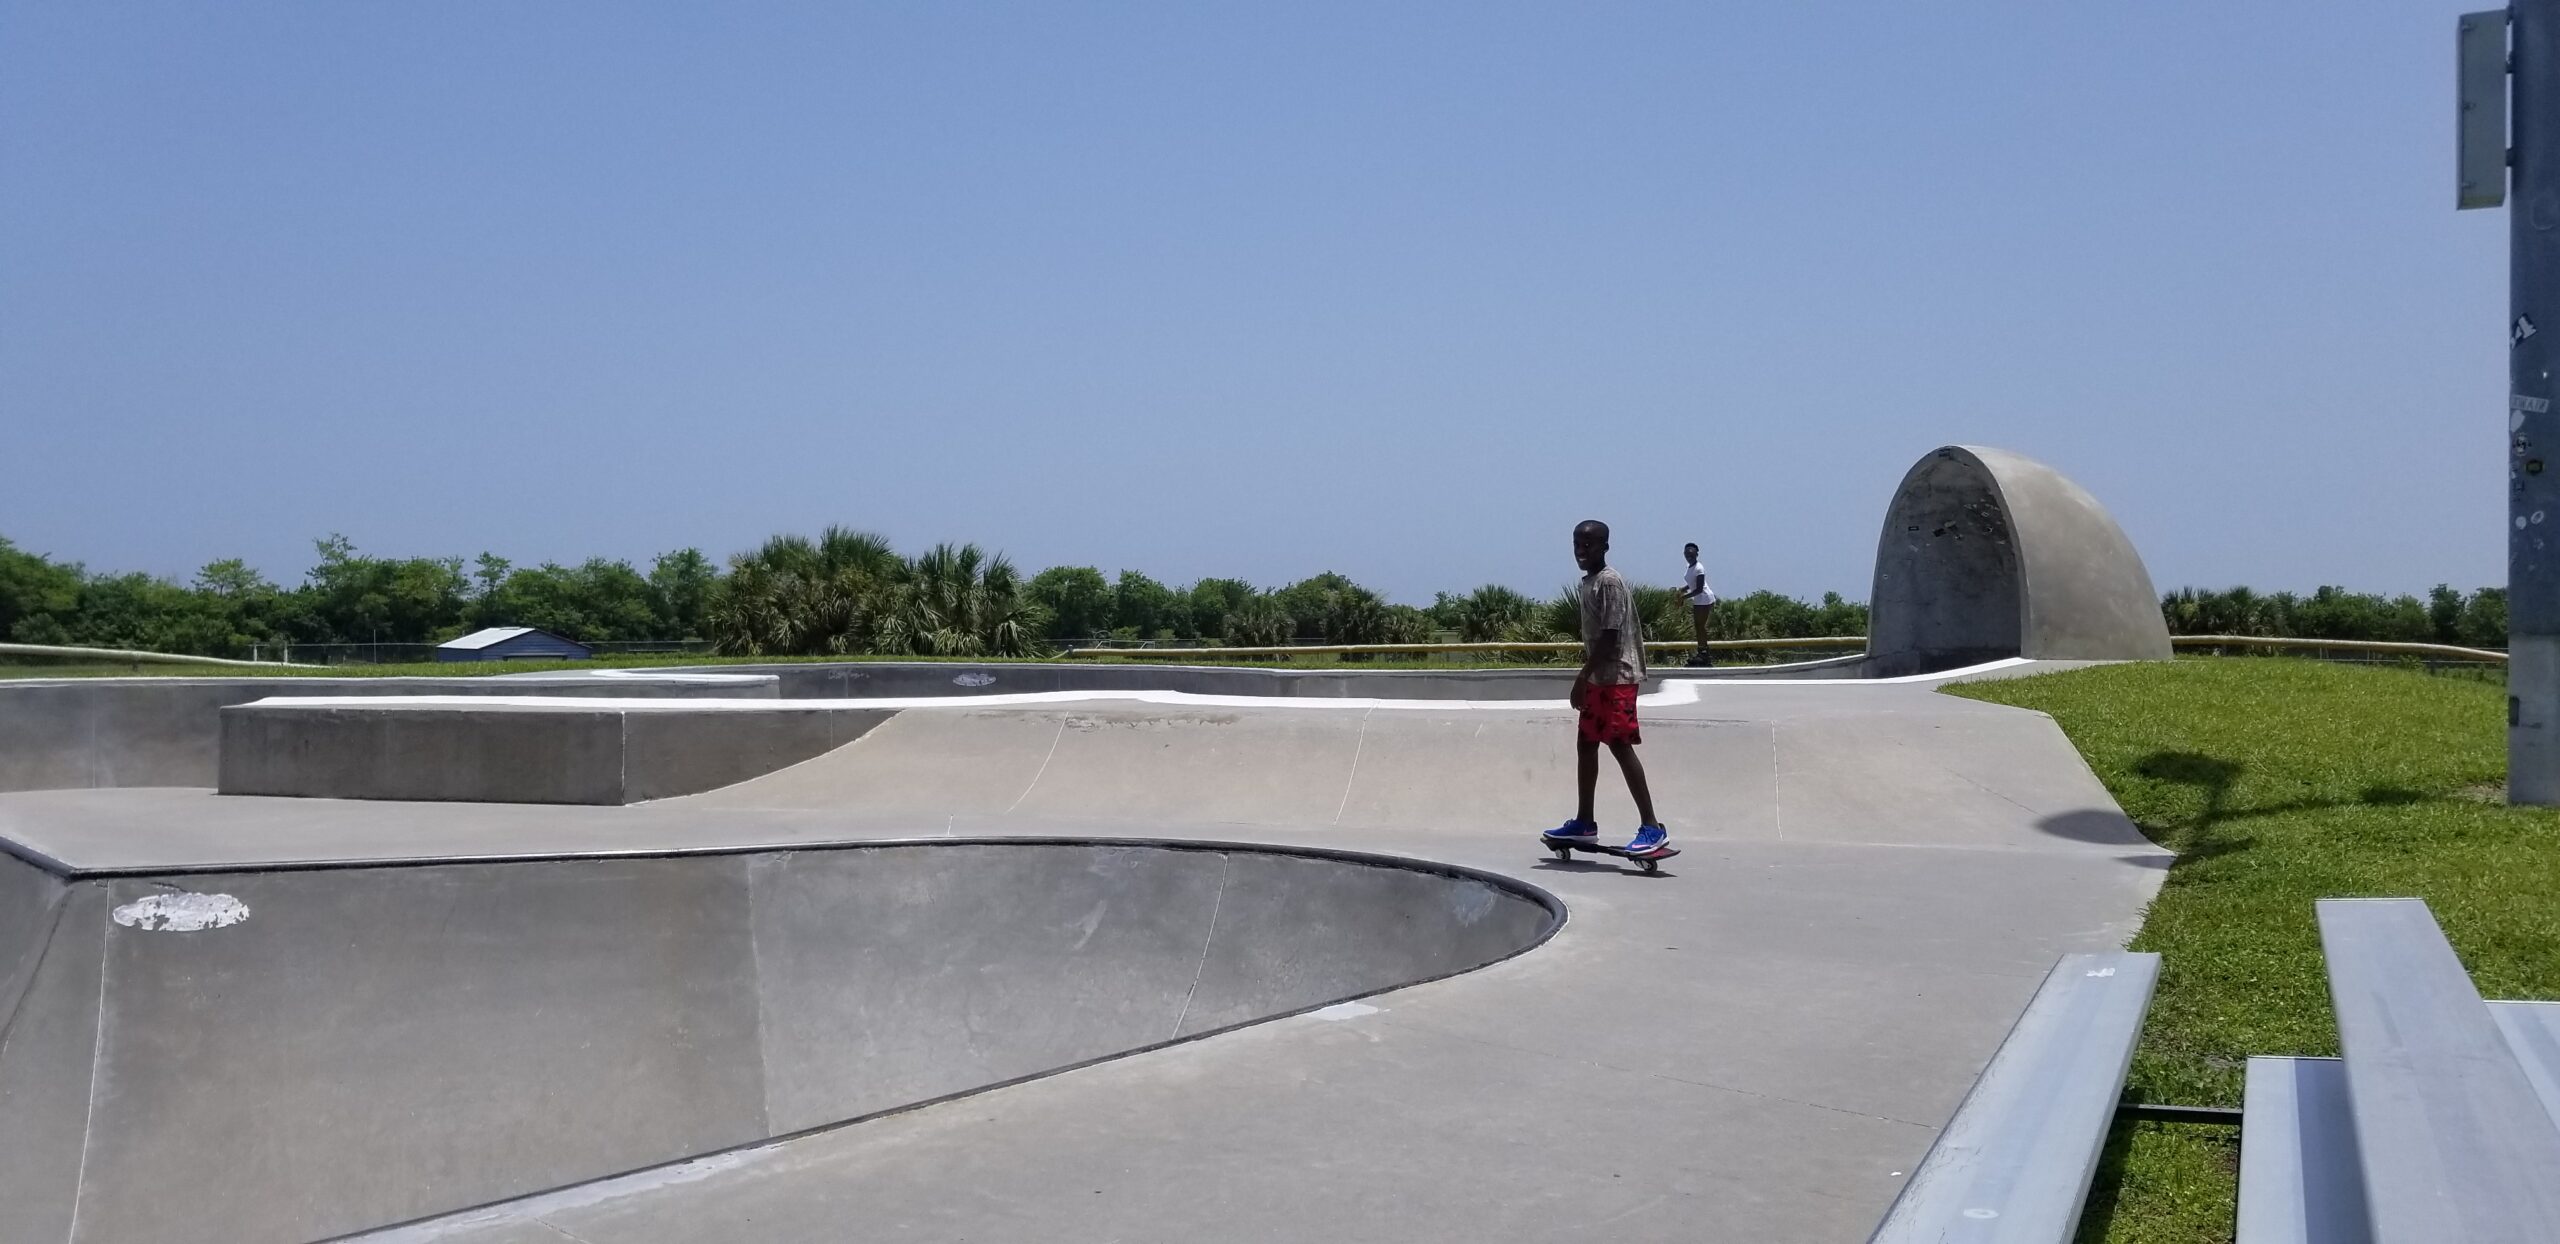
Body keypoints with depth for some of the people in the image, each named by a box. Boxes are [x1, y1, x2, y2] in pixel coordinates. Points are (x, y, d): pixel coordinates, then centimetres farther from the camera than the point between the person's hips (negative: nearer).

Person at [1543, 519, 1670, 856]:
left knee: (1620, 745, -13)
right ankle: (1584, 822, 22)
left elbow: (1610, 636, -20)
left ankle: (1652, 827, -12)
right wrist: (1586, 676, 18)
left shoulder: (1609, 582, -14)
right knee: (1585, 744, 13)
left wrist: (1582, 676, -20)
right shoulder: (1589, 582, 15)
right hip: (1599, 677, 10)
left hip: (1617, 676, -10)